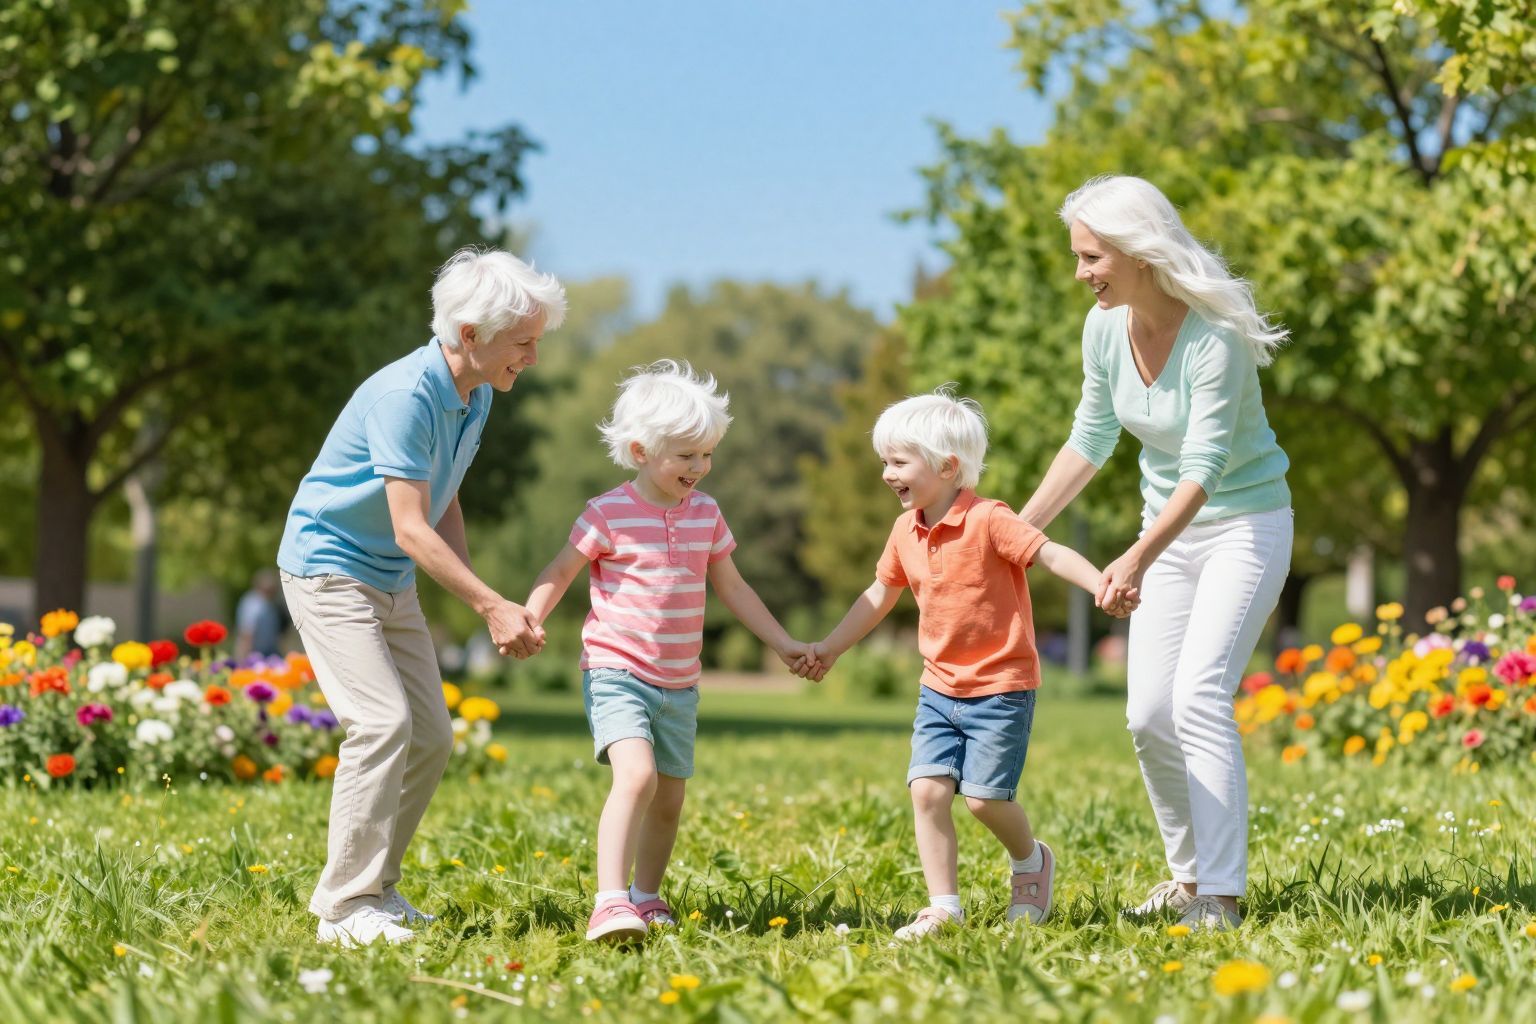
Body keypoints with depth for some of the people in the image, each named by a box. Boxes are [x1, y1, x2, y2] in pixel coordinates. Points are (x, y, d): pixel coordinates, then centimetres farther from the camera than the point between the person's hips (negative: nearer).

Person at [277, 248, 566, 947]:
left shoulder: (476, 397, 3)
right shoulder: (405, 395, -26)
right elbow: (410, 528, -30)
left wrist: (475, 602, 0)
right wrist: (493, 607, -36)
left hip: (394, 584, 9)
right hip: (329, 568, -9)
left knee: (431, 738, 6)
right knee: (382, 723, -20)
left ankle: (373, 888, 16)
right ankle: (346, 907, -16)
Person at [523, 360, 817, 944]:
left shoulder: (705, 514, 9)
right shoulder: (609, 514, -9)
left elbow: (731, 586, 19)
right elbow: (559, 573, -4)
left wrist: (783, 643, 20)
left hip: (679, 684, 7)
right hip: (617, 672, -6)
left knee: (670, 797, 14)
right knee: (636, 774, -27)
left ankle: (646, 897, 34)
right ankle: (609, 904, -32)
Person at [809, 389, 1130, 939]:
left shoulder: (989, 521, -16)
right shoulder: (906, 531, 6)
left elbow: (1051, 553, -24)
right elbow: (880, 594, 20)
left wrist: (1103, 584, -40)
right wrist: (830, 647, 24)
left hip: (1001, 689, -6)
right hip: (939, 688, 6)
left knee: (984, 796, -7)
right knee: (927, 790, -6)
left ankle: (1031, 862, 24)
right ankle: (943, 907, 0)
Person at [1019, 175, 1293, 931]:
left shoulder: (1215, 337, -26)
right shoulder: (1105, 326, -6)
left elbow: (1205, 465, -32)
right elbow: (1090, 442, 7)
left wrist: (1139, 557, -44)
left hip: (1245, 522, -7)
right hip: (1170, 527, 7)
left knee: (1199, 697, -19)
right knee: (1149, 715, 3)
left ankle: (1220, 895, -16)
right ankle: (1189, 872, 21)